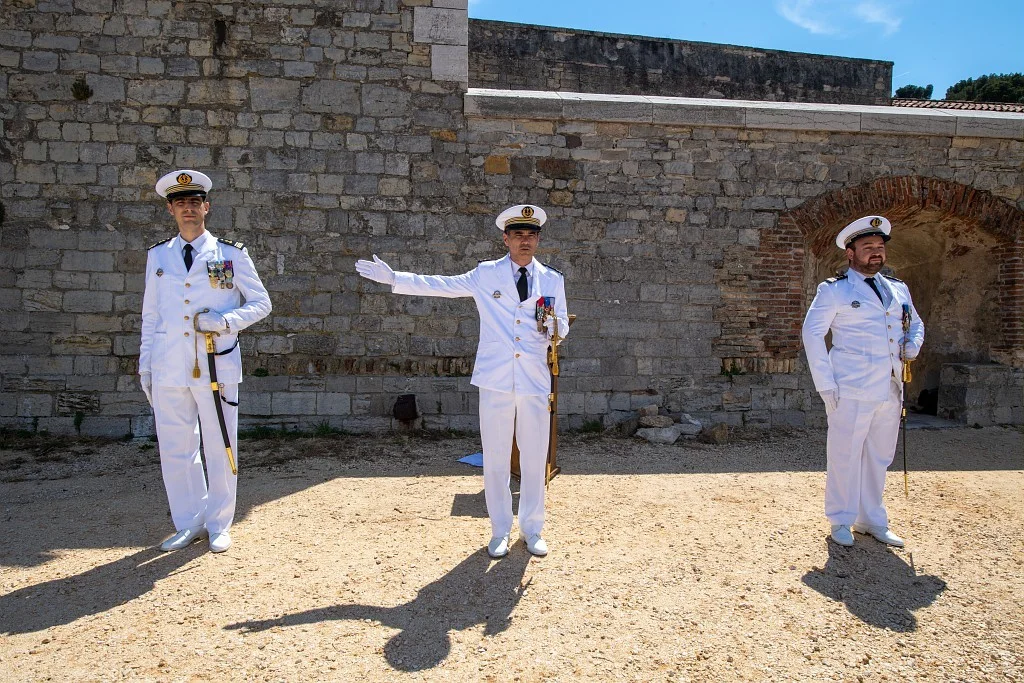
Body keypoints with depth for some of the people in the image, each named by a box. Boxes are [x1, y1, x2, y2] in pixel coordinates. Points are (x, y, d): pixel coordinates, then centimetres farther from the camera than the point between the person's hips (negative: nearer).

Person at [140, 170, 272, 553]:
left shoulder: (231, 254, 2)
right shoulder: (158, 255, 11)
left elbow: (261, 303, 4)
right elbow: (150, 314, 14)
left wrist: (225, 321, -13)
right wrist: (145, 365, 10)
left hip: (216, 367, -3)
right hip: (168, 370, 3)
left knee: (219, 449, 5)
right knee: (175, 450, 8)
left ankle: (219, 526, 21)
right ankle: (189, 524, 24)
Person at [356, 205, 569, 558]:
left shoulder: (552, 280, 9)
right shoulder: (486, 274, 5)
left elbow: (563, 327, 11)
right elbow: (439, 285, 8)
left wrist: (551, 326, -12)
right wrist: (394, 278, 3)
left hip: (534, 382, 1)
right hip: (496, 380, -1)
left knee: (535, 458, 7)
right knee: (496, 459, 5)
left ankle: (531, 530, 26)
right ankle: (500, 531, 22)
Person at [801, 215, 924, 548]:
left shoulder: (898, 289, 16)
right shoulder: (834, 290, -1)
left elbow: (916, 323, 30)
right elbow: (812, 332, -5)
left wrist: (913, 344, 5)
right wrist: (825, 384, -10)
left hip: (889, 391, 6)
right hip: (851, 389, -5)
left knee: (878, 457, 13)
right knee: (845, 455, 0)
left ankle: (871, 520, 27)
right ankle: (841, 521, 14)